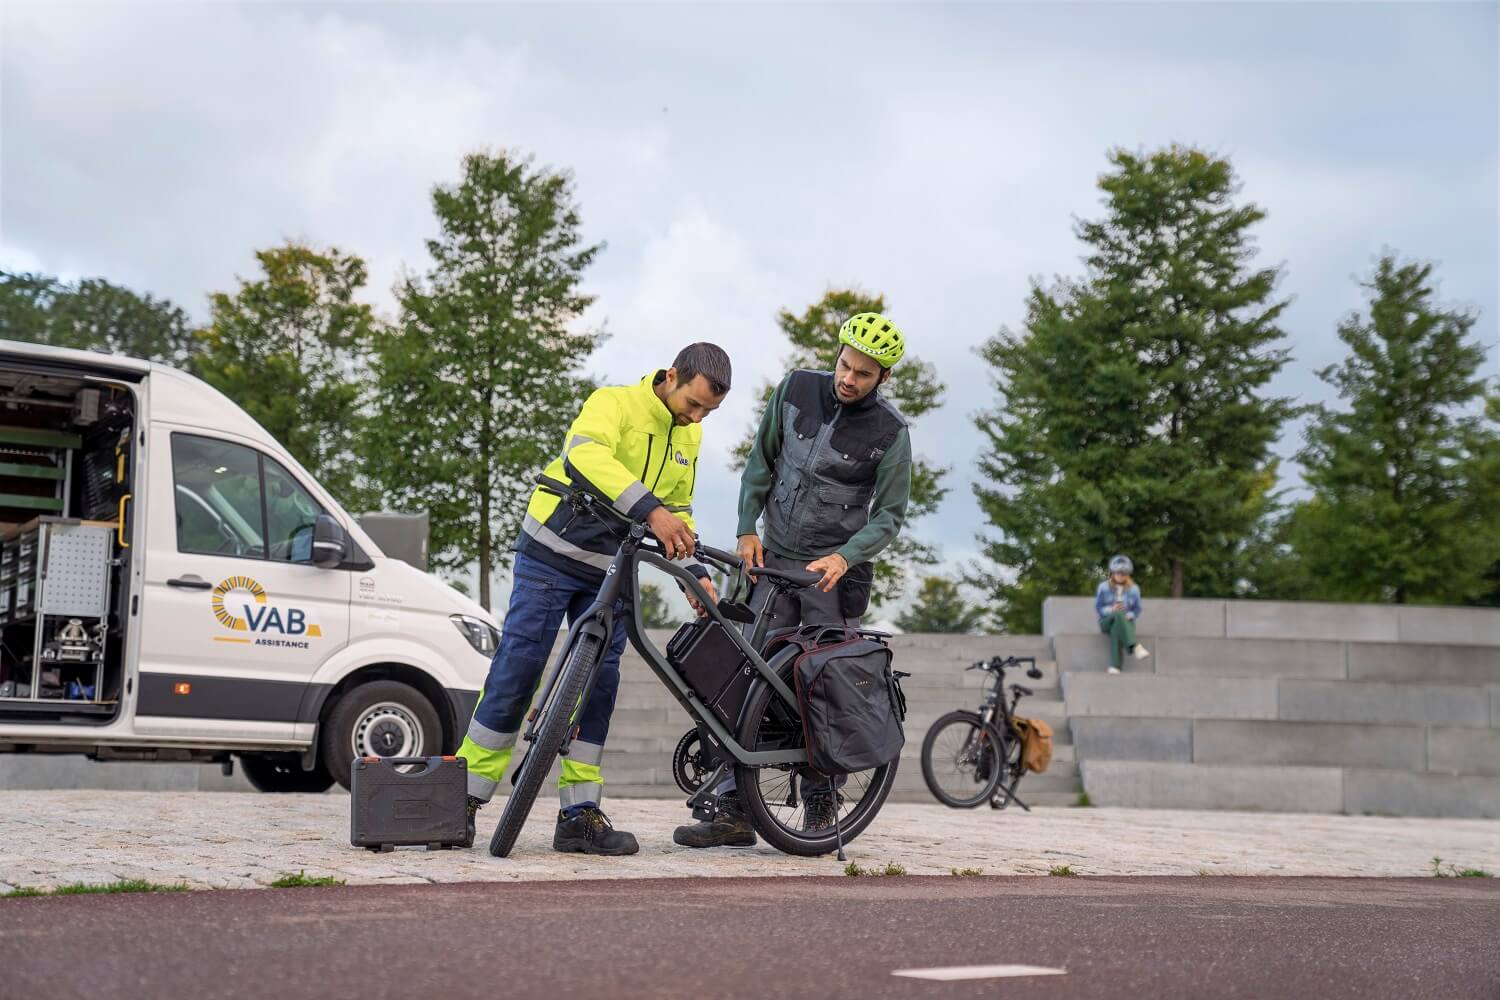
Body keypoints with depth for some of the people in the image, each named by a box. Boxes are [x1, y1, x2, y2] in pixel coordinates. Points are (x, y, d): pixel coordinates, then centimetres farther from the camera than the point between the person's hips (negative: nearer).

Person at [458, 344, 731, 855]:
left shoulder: (689, 437, 9)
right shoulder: (615, 402, -15)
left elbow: (679, 511, 21)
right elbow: (585, 457, -37)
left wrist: (694, 572, 6)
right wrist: (650, 510, -46)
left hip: (609, 572, 6)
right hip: (553, 556, -6)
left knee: (598, 686, 2)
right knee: (516, 674, -7)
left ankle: (580, 814, 6)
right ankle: (464, 800, 0)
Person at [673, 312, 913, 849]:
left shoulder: (890, 432, -10)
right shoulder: (796, 389, -2)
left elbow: (889, 516, -7)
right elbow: (761, 460, 10)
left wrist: (844, 557, -22)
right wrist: (747, 530, 3)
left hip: (834, 573, -3)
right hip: (775, 562, 3)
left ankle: (819, 805, 12)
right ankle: (733, 809, -2)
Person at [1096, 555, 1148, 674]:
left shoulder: (1134, 589, 8)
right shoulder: (1104, 587, 4)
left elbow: (1137, 610, 8)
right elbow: (1098, 607, 2)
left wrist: (1129, 616, -14)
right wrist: (1111, 610, -17)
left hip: (1126, 622, 1)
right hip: (1107, 621, -1)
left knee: (1116, 629, -38)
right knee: (1118, 614, -38)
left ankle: (1115, 665, -48)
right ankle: (1135, 647, -56)